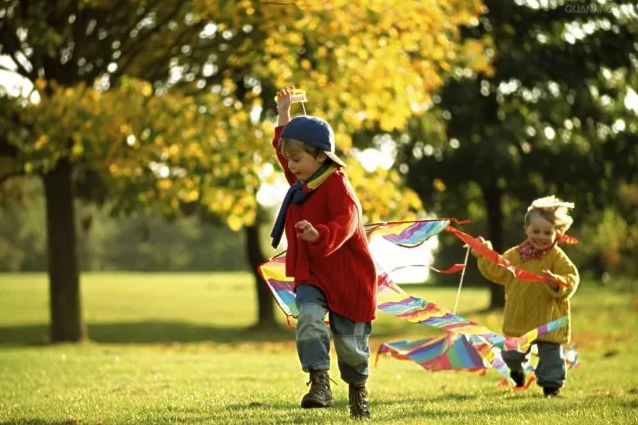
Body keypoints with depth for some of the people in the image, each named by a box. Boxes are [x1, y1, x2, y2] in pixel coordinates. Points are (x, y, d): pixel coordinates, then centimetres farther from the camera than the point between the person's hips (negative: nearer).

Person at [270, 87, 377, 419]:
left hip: (347, 276, -6)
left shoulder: (337, 185, -17)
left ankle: (358, 389, 31)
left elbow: (346, 223, -34)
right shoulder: (302, 183, 9)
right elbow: (285, 148, 29)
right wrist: (284, 116, 27)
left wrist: (319, 235, -53)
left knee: (349, 340, 6)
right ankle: (319, 384, -31)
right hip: (310, 274, 6)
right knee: (309, 317, -24)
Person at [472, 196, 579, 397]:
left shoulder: (557, 258, -8)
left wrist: (557, 282, -34)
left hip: (548, 319, -4)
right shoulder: (515, 255, 5)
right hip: (519, 319, 4)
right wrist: (484, 256, 12)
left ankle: (551, 385, 15)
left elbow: (571, 278, -16)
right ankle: (516, 370, 44)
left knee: (550, 354, 1)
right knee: (511, 354, 14)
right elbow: (497, 272, 17)